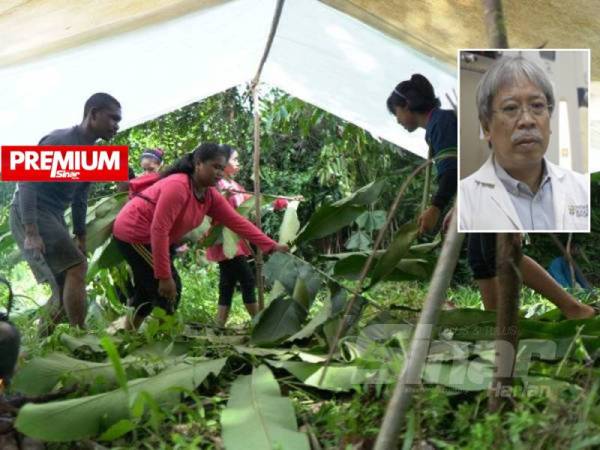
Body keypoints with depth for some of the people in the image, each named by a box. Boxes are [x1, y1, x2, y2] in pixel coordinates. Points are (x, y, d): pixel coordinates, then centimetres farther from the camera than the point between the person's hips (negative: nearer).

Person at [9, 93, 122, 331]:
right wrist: (31, 233, -29)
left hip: (53, 216, 9)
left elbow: (79, 200, 19)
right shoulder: (59, 141, -16)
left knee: (66, 287, 8)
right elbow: (27, 182, -22)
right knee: (77, 266, -20)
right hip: (29, 216, -9)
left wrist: (80, 238, 18)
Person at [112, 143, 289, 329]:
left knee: (148, 290, 20)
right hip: (134, 232, -10)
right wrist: (164, 276, -31)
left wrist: (271, 246, -8)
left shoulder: (210, 196, -3)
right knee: (169, 289, -11)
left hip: (150, 237, 10)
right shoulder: (177, 186, -29)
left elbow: (237, 222, -2)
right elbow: (159, 230, -32)